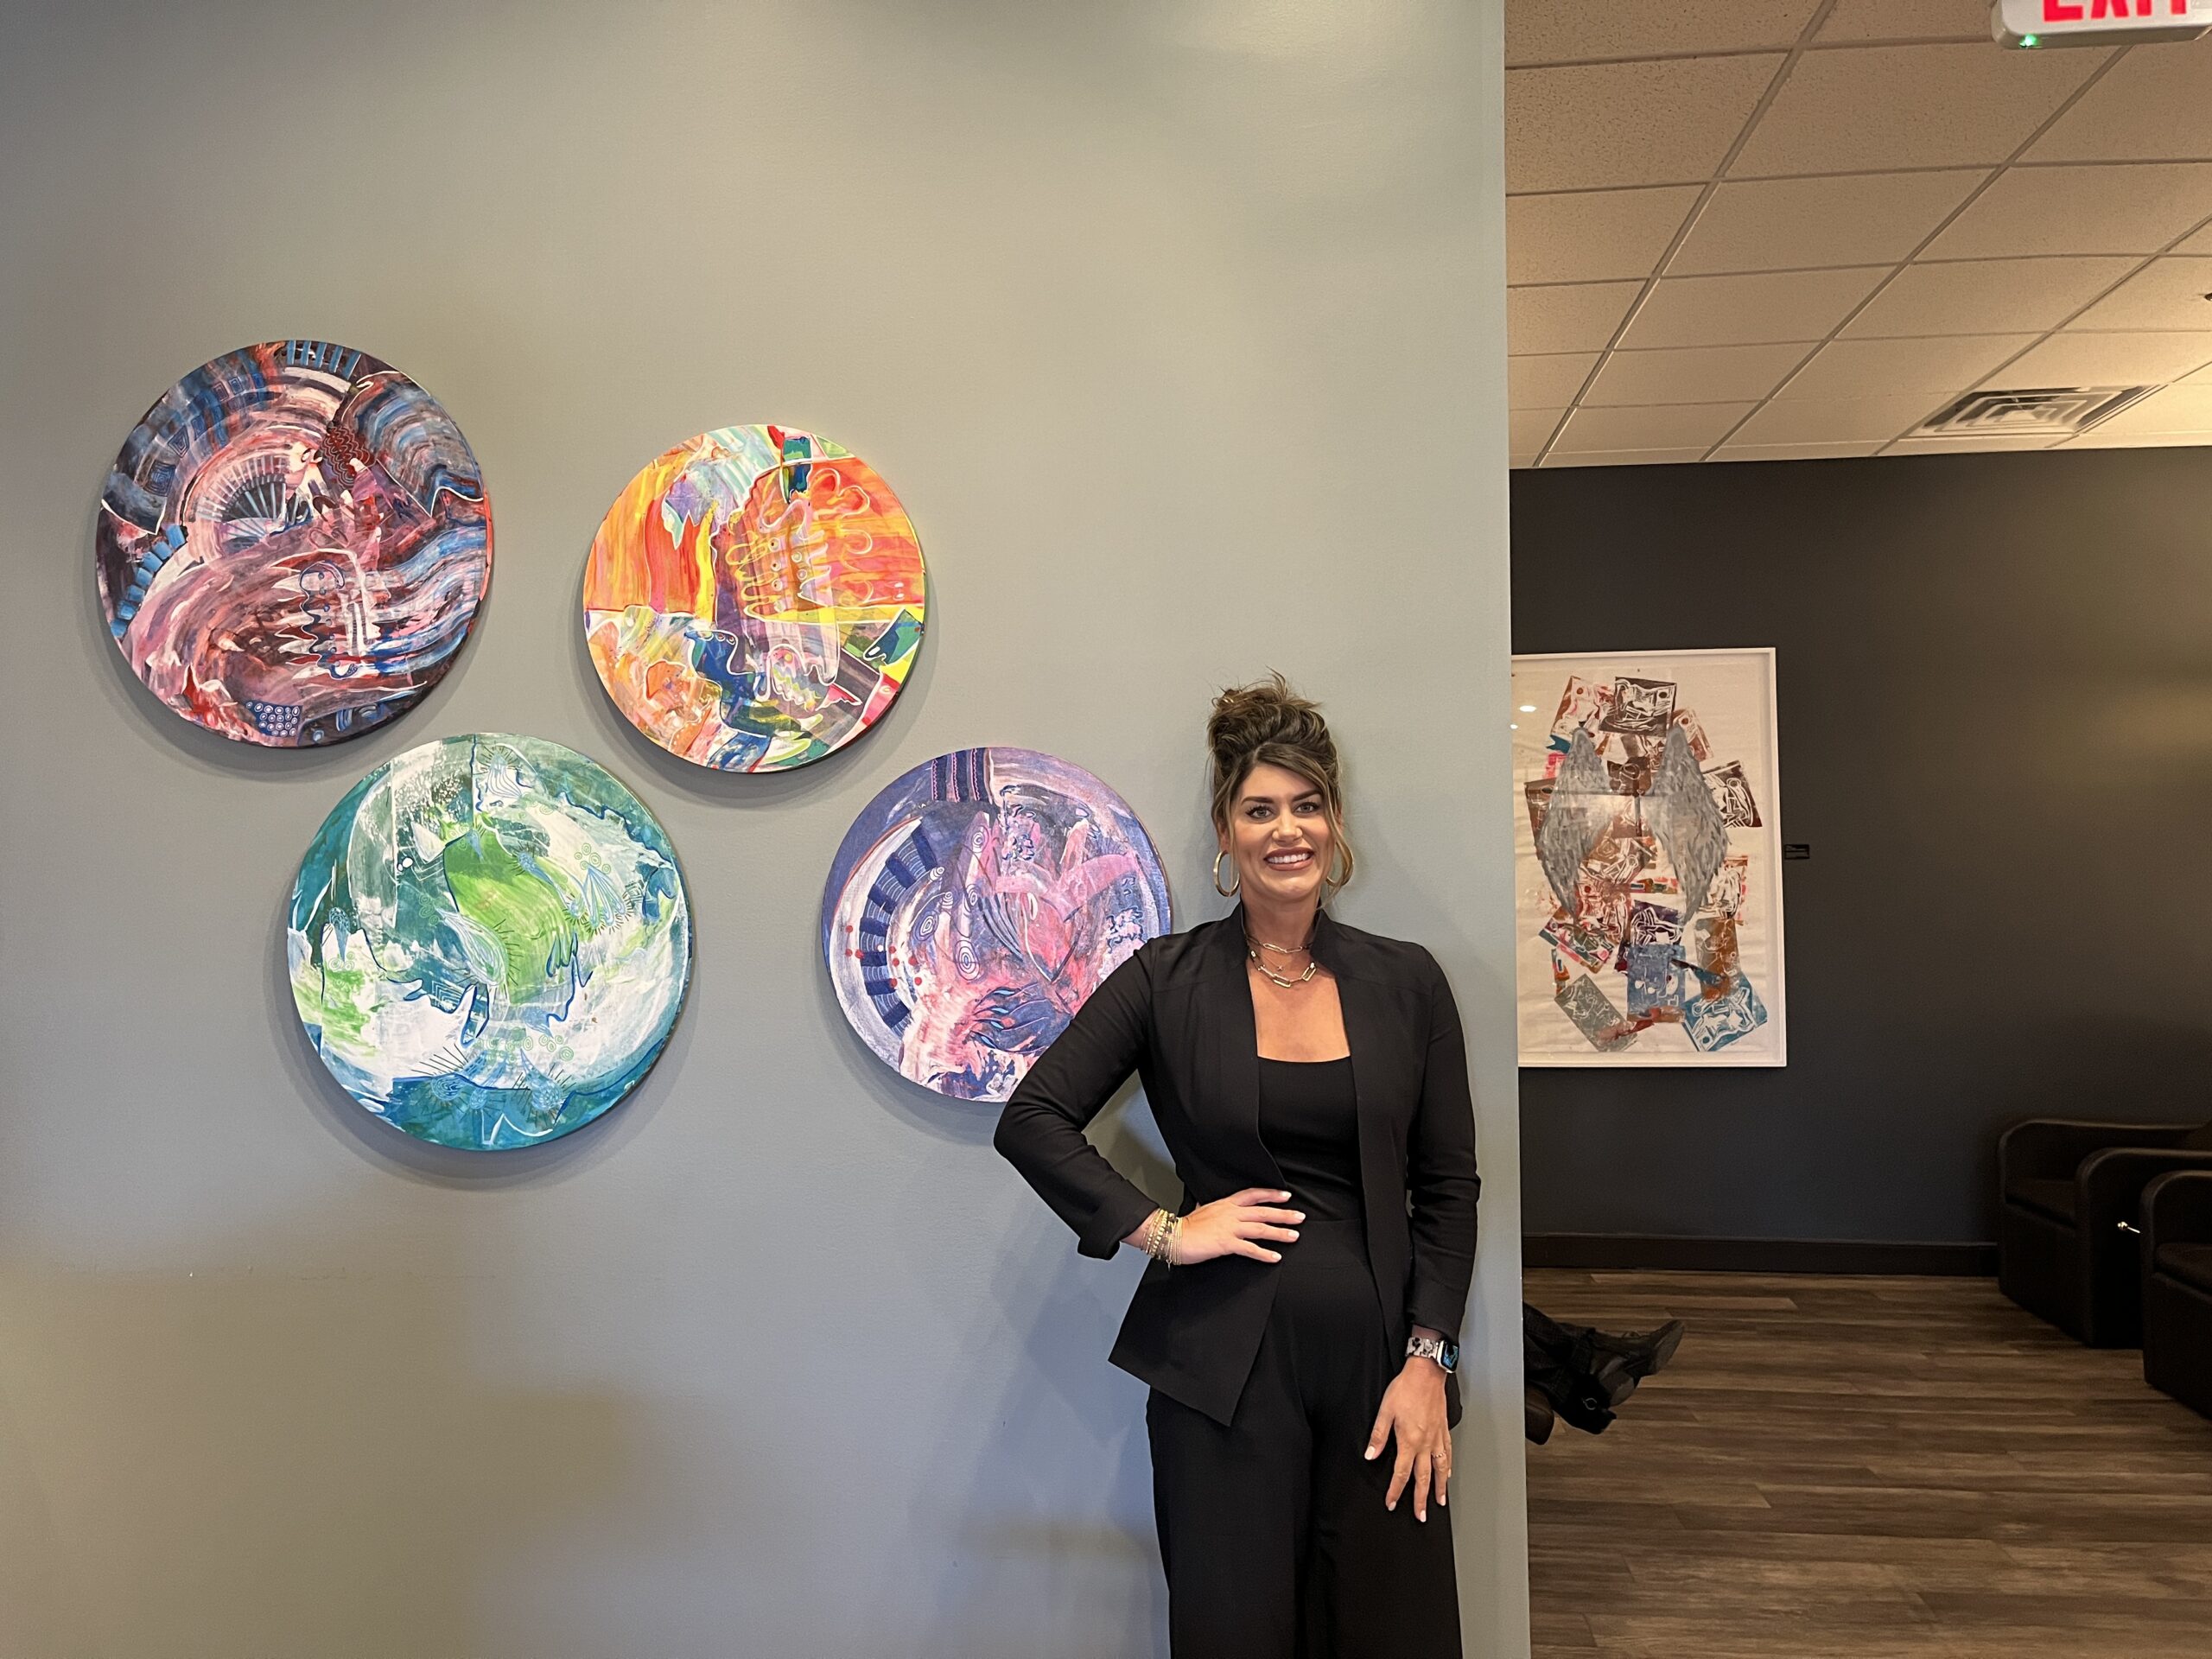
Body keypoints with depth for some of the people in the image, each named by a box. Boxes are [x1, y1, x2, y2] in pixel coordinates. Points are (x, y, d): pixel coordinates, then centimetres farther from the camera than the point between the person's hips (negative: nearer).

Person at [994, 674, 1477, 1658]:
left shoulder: (1407, 983, 4)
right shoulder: (1167, 978, -1)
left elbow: (1447, 1189, 6)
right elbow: (1032, 1120, -3)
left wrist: (1428, 1359, -2)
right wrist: (1163, 1232, -9)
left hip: (1379, 1359, 2)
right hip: (1224, 1366, -2)